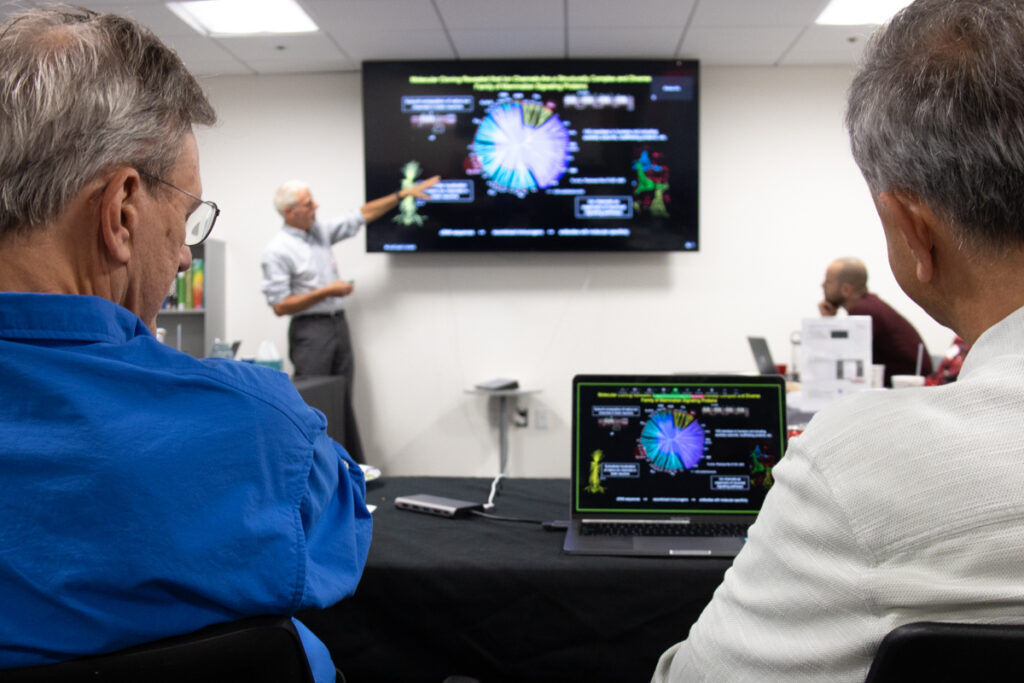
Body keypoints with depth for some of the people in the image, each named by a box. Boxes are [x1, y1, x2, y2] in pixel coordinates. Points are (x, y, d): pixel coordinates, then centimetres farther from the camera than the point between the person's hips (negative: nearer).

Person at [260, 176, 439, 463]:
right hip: (310, 330, -7)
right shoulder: (277, 251, -11)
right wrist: (326, 292, -16)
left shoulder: (321, 232, 10)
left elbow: (362, 215, 15)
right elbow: (280, 306, -14)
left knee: (343, 401, 11)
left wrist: (404, 194, 13)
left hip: (339, 324, 7)